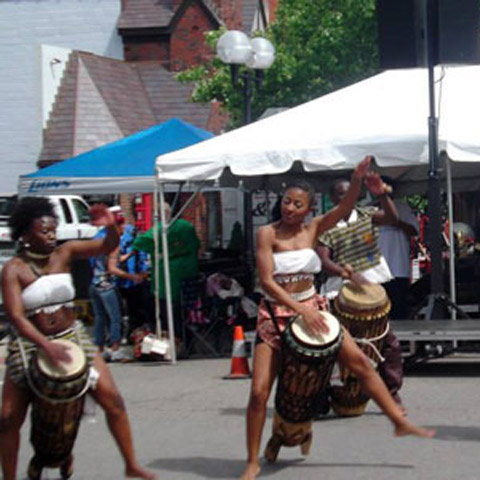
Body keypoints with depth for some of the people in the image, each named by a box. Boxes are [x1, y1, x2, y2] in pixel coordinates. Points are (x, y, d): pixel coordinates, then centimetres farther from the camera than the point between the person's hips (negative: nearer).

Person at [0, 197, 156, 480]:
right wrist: (47, 346, -36)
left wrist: (111, 227, -34)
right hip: (30, 346, -2)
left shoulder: (64, 253, -2)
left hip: (73, 337, 2)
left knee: (112, 399, -6)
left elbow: (107, 247, -10)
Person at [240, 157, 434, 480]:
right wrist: (302, 311, -25)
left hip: (312, 308, 4)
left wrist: (357, 181, -35)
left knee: (360, 361, -1)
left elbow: (344, 209, -15)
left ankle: (400, 422, 10)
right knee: (259, 392, -10)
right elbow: (267, 281, -17)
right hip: (276, 314, -4)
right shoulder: (268, 234, -10)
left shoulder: (313, 229, 2)